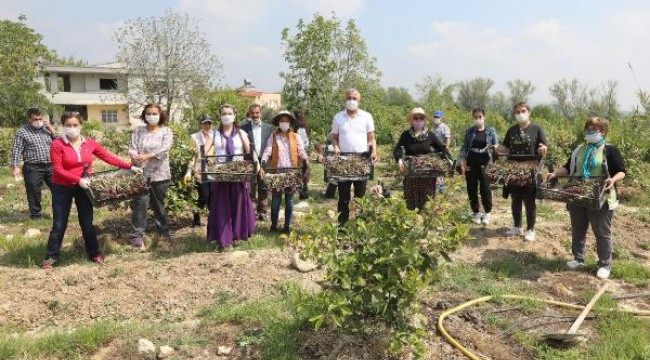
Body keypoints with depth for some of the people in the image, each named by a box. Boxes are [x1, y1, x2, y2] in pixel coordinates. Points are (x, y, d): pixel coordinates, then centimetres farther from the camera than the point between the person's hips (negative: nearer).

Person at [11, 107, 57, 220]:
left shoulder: (47, 129, 11)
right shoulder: (22, 132, -1)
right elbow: (17, 151, -5)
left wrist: (52, 129, -3)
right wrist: (15, 167, -14)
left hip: (50, 166, 3)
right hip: (33, 168, -3)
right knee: (34, 193, 5)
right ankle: (35, 214, 18)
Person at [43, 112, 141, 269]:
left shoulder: (90, 143, -3)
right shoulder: (57, 144, -13)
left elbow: (108, 157, -3)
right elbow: (57, 170, -17)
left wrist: (129, 167, -8)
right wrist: (78, 179, -28)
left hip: (83, 187, 3)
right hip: (62, 188, -3)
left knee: (87, 222, 11)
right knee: (59, 224, 4)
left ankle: (94, 253, 22)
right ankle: (52, 256, 17)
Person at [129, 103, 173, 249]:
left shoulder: (166, 131, 2)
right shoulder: (138, 131, 8)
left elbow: (164, 149, -13)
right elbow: (132, 149, -1)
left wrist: (146, 156, -24)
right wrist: (135, 159, -22)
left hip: (160, 173, 0)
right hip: (142, 173, 0)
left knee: (159, 203, 12)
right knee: (140, 202, -9)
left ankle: (163, 230, 29)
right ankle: (137, 235, -5)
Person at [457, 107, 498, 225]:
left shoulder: (491, 131, 3)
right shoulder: (469, 131, 6)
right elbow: (464, 148, 6)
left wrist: (493, 148, -17)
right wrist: (461, 162, -3)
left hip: (485, 163, -2)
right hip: (471, 163, 2)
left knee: (485, 188, 0)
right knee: (472, 189, 6)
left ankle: (488, 213, 16)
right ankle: (476, 212, 19)